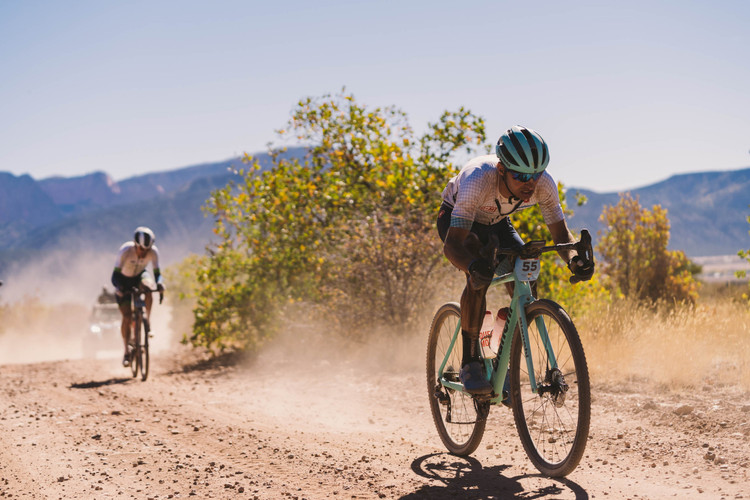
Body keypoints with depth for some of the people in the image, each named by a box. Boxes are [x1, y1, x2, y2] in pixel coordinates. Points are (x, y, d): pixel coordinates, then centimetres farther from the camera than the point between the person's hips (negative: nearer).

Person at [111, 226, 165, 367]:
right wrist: (119, 288, -53)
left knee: (147, 285, -36)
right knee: (127, 316, -11)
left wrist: (160, 283, -46)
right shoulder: (125, 250, -33)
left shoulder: (153, 251, -26)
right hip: (124, 279, -2)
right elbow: (115, 275, -33)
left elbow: (157, 272, -24)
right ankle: (127, 351, 0)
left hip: (139, 276, 2)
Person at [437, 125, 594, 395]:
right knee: (479, 278, -32)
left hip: (495, 222, 4)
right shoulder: (478, 180, -43)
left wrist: (574, 258, -45)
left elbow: (561, 234, -22)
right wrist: (473, 265, -65)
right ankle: (469, 362, -18)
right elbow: (451, 245, -44)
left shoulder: (543, 184, -31)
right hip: (456, 219, -4)